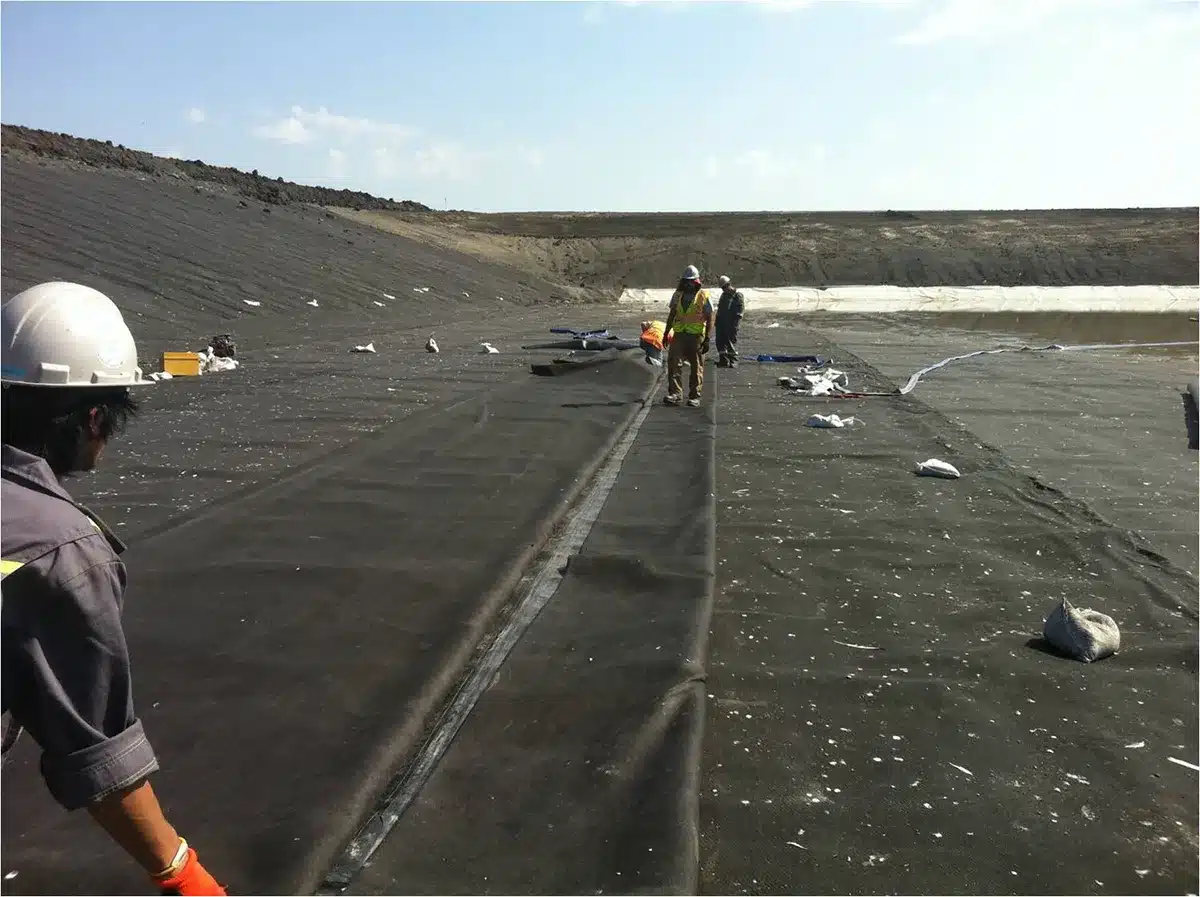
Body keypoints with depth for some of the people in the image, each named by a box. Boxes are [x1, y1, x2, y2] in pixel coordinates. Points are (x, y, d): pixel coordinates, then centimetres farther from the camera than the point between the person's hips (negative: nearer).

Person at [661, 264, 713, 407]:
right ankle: (675, 393, -11)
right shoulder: (678, 295, 10)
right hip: (679, 335, 3)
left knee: (697, 367, 4)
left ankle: (695, 396, 10)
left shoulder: (704, 296, -2)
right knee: (674, 363, -11)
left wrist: (707, 339, -10)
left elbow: (710, 319, -3)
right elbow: (671, 315, 19)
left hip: (696, 336, -3)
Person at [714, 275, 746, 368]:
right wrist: (717, 321, 16)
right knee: (720, 342, 5)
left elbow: (741, 310, -10)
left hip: (731, 325, -7)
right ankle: (723, 360, 12)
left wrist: (735, 323, -17)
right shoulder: (723, 295, 20)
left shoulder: (738, 295, -3)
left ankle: (733, 362, 3)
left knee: (731, 343, -4)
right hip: (721, 323, 7)